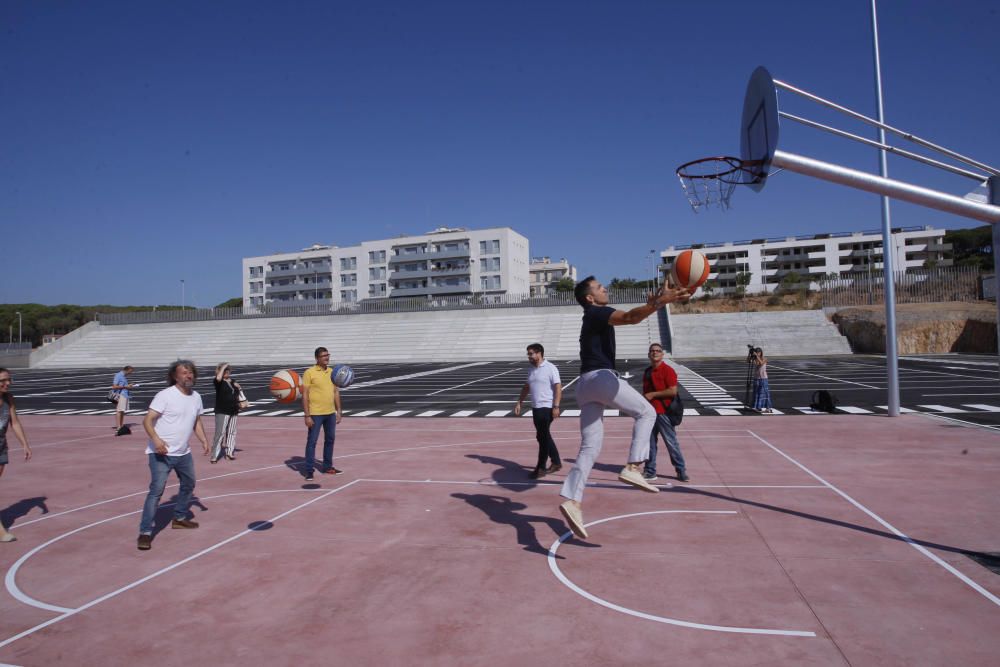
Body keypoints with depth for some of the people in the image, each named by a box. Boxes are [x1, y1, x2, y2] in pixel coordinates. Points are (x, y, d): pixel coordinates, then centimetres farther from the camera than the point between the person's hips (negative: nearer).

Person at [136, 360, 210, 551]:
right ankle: (145, 532, -5)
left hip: (183, 453, 8)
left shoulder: (196, 397, 5)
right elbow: (147, 420, -20)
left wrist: (203, 440, 4)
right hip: (161, 453, -8)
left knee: (189, 484, 21)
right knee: (156, 490, -13)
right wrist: (155, 438, -36)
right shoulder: (165, 395, -17)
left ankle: (179, 518, 41)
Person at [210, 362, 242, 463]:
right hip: (222, 412, -7)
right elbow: (218, 378, -33)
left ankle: (230, 452, 26)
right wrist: (223, 367, -20)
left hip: (233, 412, 7)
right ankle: (214, 456, -4)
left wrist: (238, 388, 4)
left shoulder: (233, 382, 12)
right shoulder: (219, 382, -7)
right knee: (220, 433, -9)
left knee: (231, 432, 14)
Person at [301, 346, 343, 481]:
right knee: (312, 441, -1)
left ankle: (327, 467, 27)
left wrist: (338, 411, 10)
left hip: (330, 413, 6)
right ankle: (309, 471, 6)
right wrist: (307, 416, -15)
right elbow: (305, 395, -11)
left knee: (330, 439, 14)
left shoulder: (332, 372, 9)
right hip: (315, 414, -6)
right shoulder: (309, 373, -9)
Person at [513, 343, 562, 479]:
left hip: (547, 408, -8)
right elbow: (526, 387, 22)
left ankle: (540, 468, 3)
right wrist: (519, 402, 17)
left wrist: (556, 406, -22)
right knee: (544, 437, 14)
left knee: (542, 437, -5)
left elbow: (558, 387, -15)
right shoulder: (531, 369, 12)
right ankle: (556, 462, 27)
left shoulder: (550, 368, -11)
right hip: (536, 407, 8)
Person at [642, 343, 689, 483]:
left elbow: (673, 391, -17)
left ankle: (681, 471, 10)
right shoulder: (647, 372, 15)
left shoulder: (667, 370, -8)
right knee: (649, 442, 9)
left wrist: (653, 394, -16)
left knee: (671, 442, -1)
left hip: (663, 412, -7)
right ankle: (650, 472, 17)